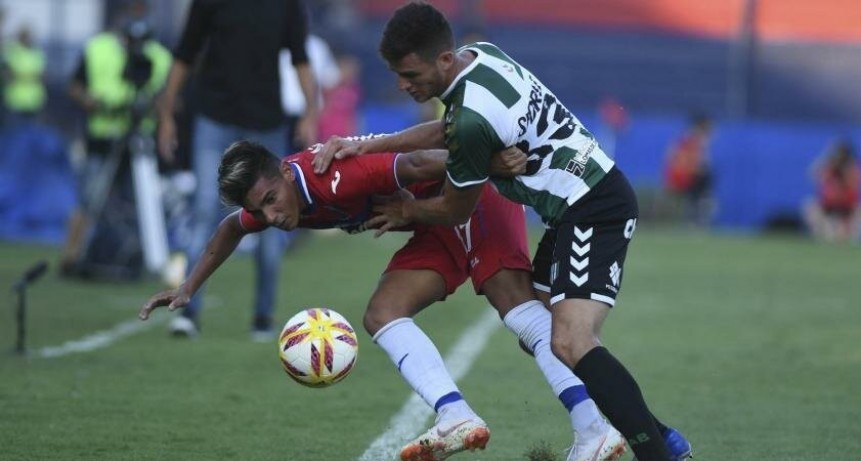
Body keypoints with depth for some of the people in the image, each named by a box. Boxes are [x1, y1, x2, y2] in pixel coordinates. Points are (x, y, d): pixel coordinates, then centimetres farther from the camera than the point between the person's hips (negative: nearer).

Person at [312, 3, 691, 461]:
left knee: (569, 343, -25)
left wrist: (405, 211, 13)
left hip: (595, 210, -11)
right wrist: (366, 145, 10)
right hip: (575, 207, 11)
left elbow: (455, 210, -8)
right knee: (536, 335, 12)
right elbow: (448, 130, 19)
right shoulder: (481, 54, 2)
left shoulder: (475, 118, -25)